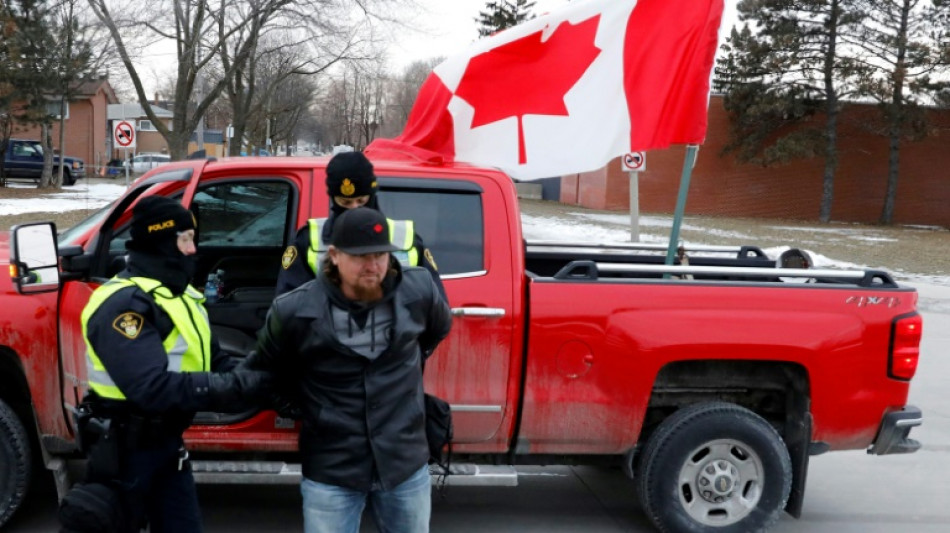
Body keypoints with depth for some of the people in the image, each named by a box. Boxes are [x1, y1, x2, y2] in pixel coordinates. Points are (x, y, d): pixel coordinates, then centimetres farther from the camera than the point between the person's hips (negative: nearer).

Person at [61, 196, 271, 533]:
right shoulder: (122, 303, -24)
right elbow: (153, 387, -34)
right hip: (125, 449, -9)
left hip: (167, 442, 9)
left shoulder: (181, 294, 8)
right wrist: (236, 387, -33)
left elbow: (214, 361, 7)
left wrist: (253, 379, -13)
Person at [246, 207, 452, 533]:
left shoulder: (419, 291, -9)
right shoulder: (295, 311, -16)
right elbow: (263, 372, 2)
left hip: (407, 465, 3)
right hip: (330, 473, -2)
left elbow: (440, 328, 15)